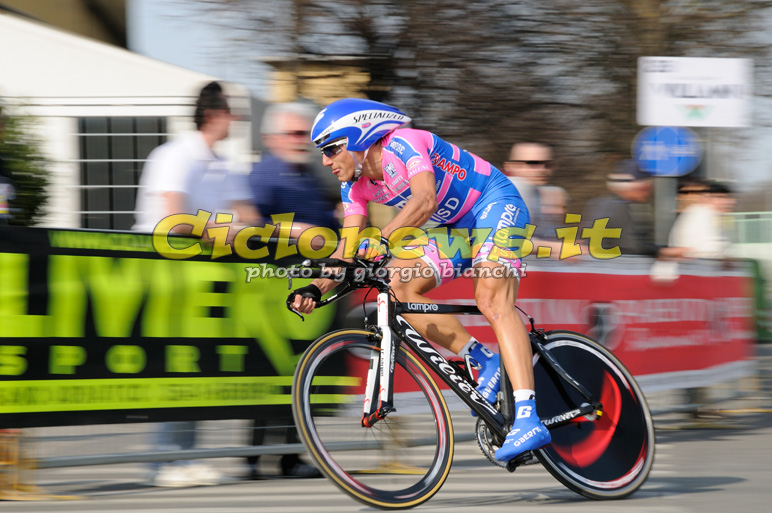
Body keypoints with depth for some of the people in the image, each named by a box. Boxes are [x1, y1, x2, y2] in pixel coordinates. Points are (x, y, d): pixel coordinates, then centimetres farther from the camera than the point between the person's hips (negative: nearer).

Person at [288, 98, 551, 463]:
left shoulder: (402, 145, -23)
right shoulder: (356, 185, 2)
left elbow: (425, 200, -40)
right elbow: (350, 248, -2)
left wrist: (382, 238, -53)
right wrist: (316, 288, -19)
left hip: (496, 204, -9)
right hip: (458, 228, 9)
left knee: (491, 299, -29)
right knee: (398, 289, -8)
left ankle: (527, 419, -42)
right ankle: (484, 360, -2)